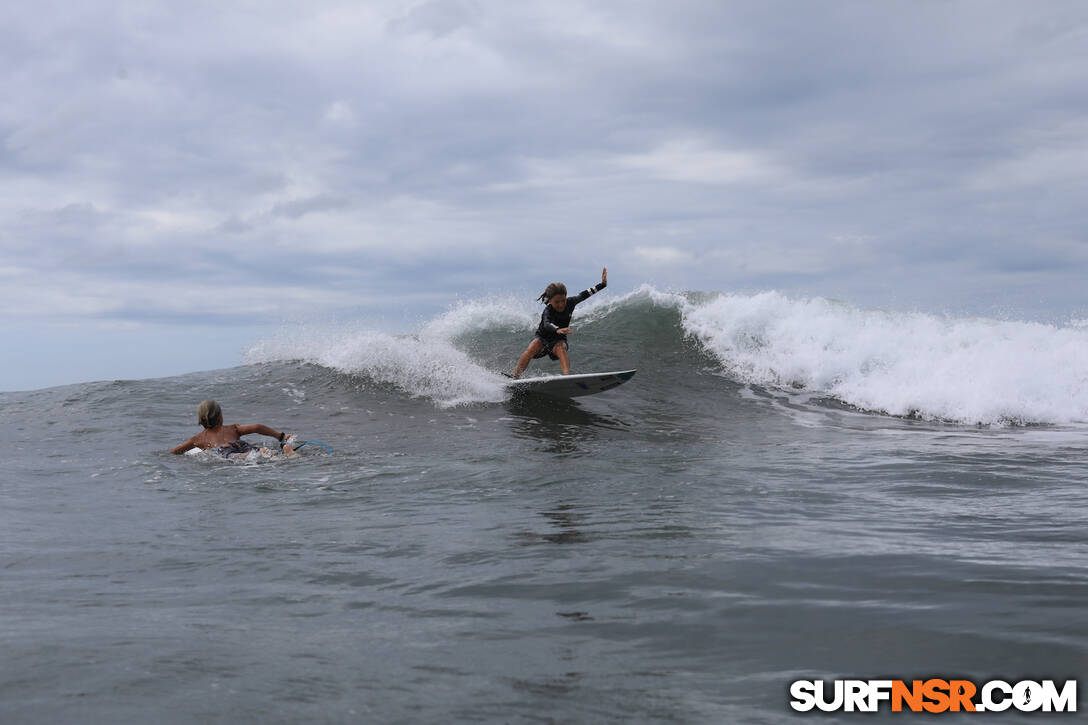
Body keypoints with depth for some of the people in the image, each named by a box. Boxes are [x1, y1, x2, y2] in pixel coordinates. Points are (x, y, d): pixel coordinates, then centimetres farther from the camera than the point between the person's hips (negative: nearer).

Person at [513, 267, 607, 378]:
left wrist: (602, 284, 8)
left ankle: (567, 375, -54)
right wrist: (558, 330, -68)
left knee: (561, 348, -32)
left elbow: (582, 295, 6)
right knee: (532, 349, -32)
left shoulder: (570, 303, -11)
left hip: (558, 340, 2)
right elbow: (547, 325, -47)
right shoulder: (548, 311, -27)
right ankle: (515, 377, -29)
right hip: (543, 337, -2)